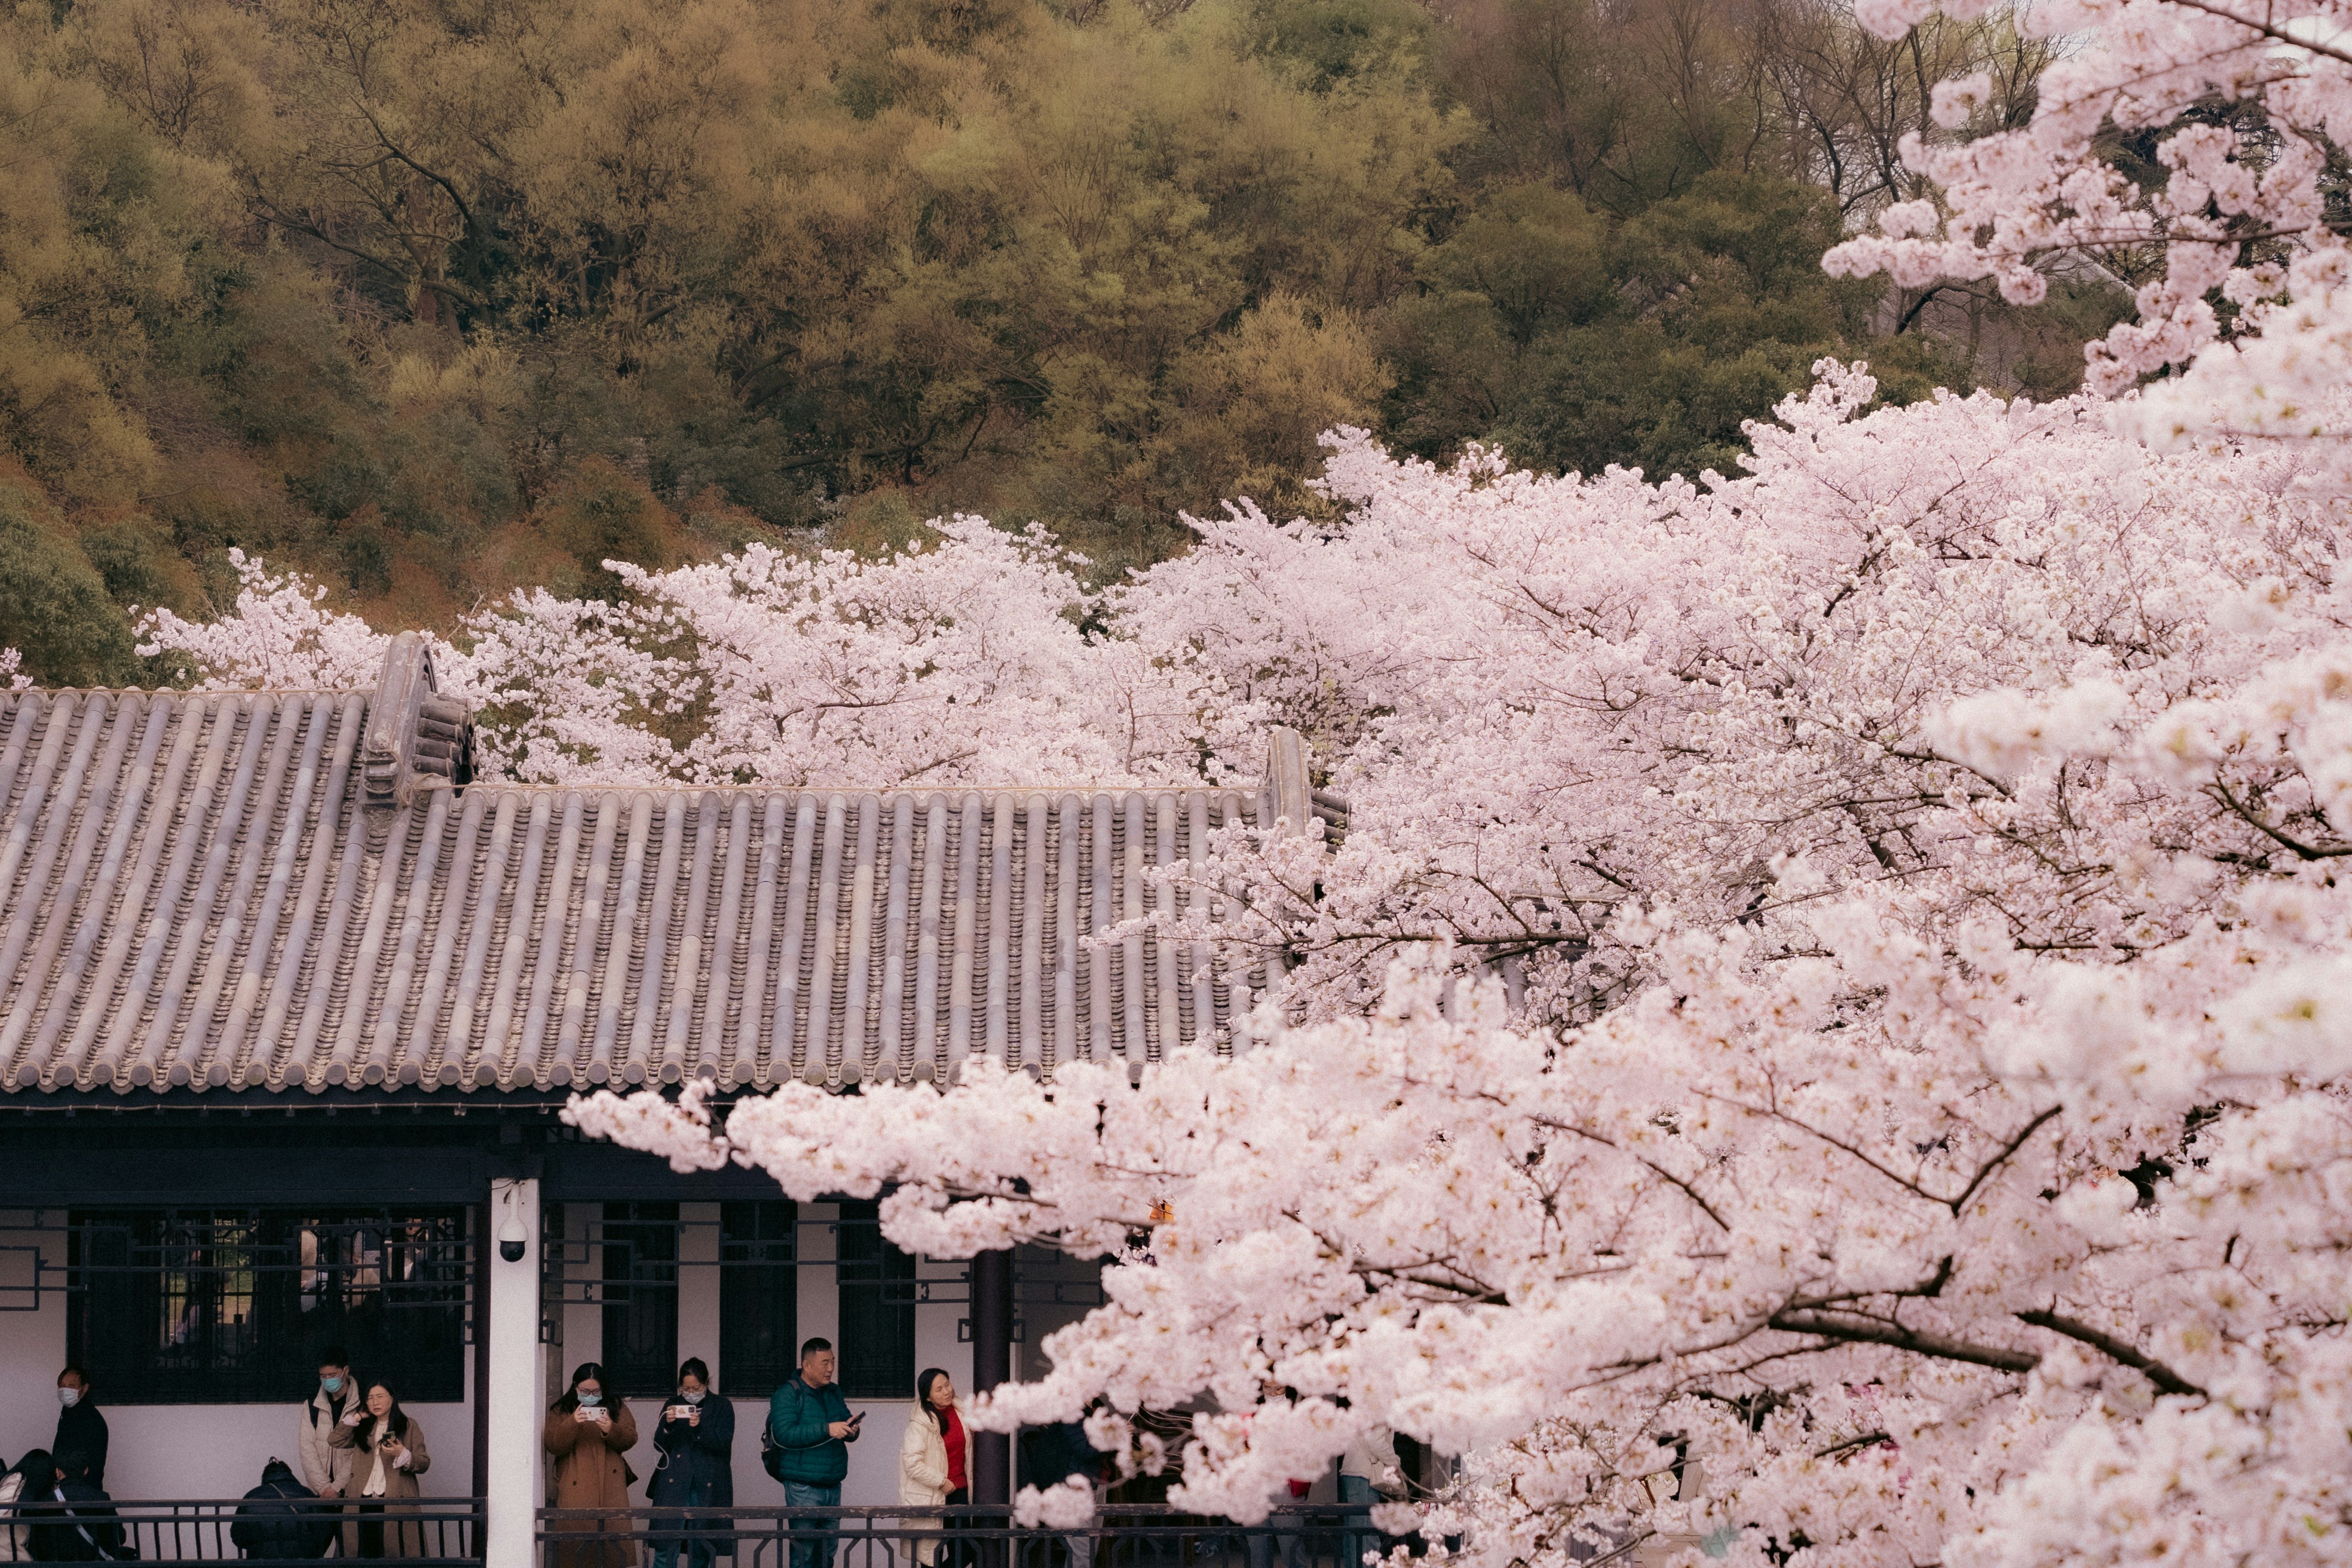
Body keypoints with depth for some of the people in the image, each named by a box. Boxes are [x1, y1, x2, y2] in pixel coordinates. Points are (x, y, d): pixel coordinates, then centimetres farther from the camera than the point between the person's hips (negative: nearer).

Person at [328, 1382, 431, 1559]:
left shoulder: (409, 1426, 10)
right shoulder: (363, 1428, 21)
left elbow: (424, 1463, 3)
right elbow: (334, 1439, 9)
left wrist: (402, 1454, -15)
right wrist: (357, 1417, 11)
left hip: (397, 1502, -3)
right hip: (364, 1502, 3)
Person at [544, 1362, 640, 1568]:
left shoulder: (616, 1408, 13)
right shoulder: (560, 1411, 9)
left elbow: (630, 1439, 3)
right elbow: (553, 1446, -3)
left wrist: (611, 1430, -17)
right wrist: (572, 1424, -20)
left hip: (610, 1488, 1)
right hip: (574, 1488, -1)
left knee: (616, 1537, -9)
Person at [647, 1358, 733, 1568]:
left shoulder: (721, 1407, 5)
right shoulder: (674, 1404, 10)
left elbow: (723, 1445, -7)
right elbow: (660, 1445, 6)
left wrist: (700, 1428, -22)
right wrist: (667, 1425, -14)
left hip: (707, 1486, 0)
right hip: (674, 1483, 1)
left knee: (701, 1548, 3)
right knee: (666, 1546, -9)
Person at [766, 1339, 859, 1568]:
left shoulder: (834, 1392, 15)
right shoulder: (788, 1395, -7)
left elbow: (846, 1421, 24)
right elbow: (784, 1435, -19)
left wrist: (851, 1430, -1)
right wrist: (827, 1430, -23)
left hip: (832, 1487, 7)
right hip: (803, 1487, -7)